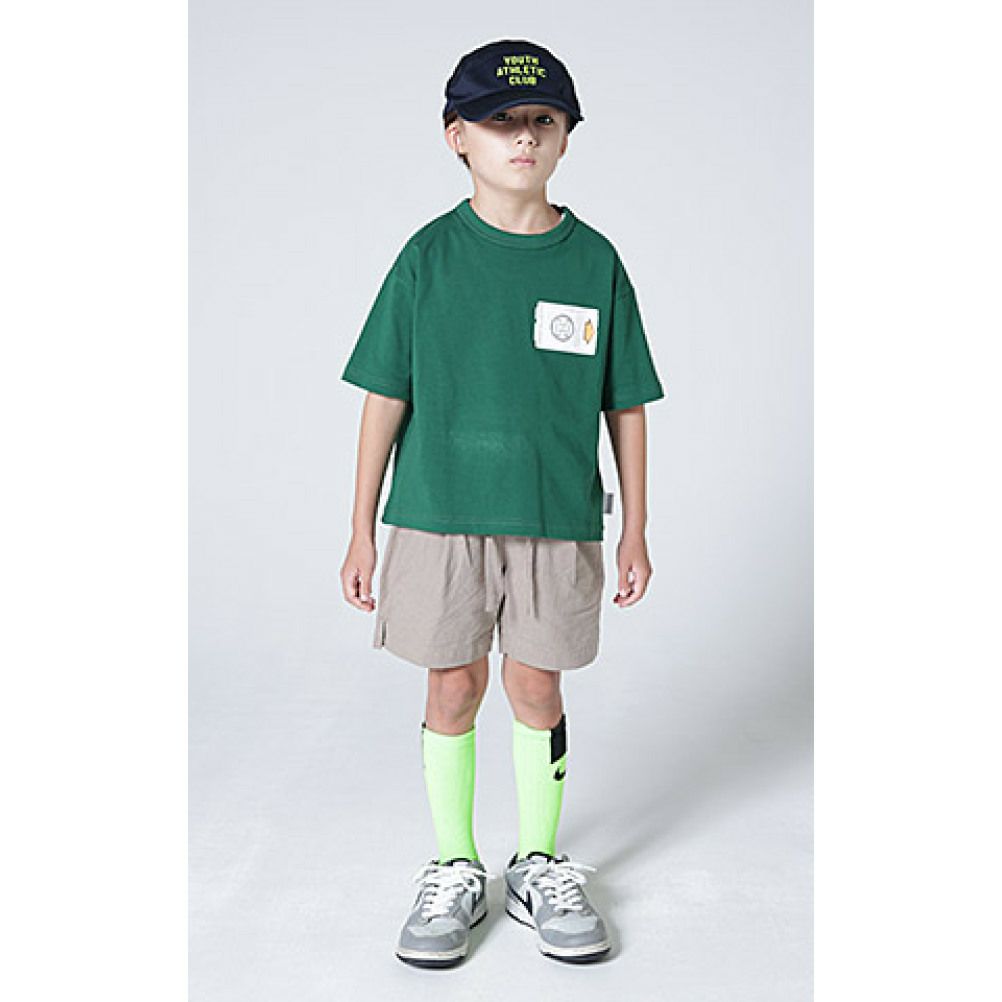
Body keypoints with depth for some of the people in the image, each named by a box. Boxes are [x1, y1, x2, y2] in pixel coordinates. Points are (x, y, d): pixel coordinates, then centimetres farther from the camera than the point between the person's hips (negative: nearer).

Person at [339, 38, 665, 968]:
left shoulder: (593, 261, 1)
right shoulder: (429, 255, -1)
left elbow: (626, 405, 5)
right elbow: (385, 397, 1)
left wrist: (635, 531, 5)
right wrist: (362, 531, 0)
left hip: (556, 518, 1)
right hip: (438, 516, 0)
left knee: (536, 688, 9)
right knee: (452, 689, 8)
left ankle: (540, 867, 28)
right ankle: (453, 871, 27)